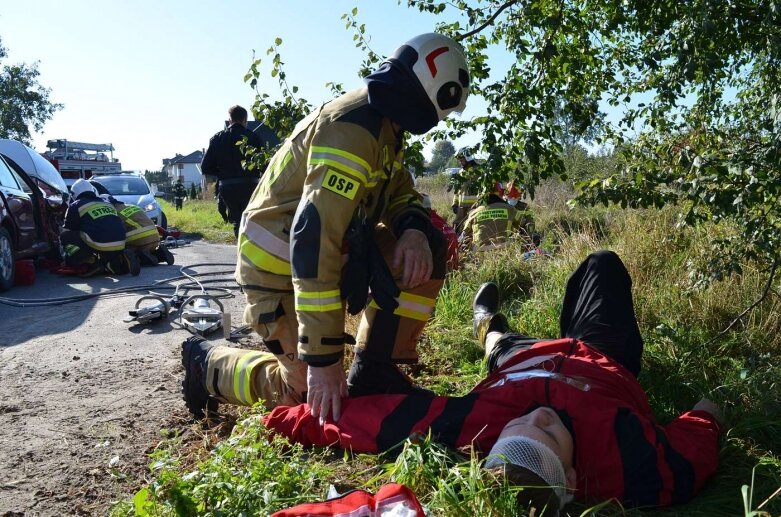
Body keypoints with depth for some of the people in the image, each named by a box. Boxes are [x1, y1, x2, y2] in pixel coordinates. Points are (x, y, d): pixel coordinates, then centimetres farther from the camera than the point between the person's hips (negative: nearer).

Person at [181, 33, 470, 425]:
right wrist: (322, 358, -32)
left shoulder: (382, 122, 2)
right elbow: (314, 240, -34)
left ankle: (374, 371, 2)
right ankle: (205, 363, 17)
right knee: (314, 393, -5)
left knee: (426, 251, -7)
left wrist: (414, 230, -18)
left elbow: (399, 193, 10)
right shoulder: (351, 130, -28)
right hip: (280, 266, -9)